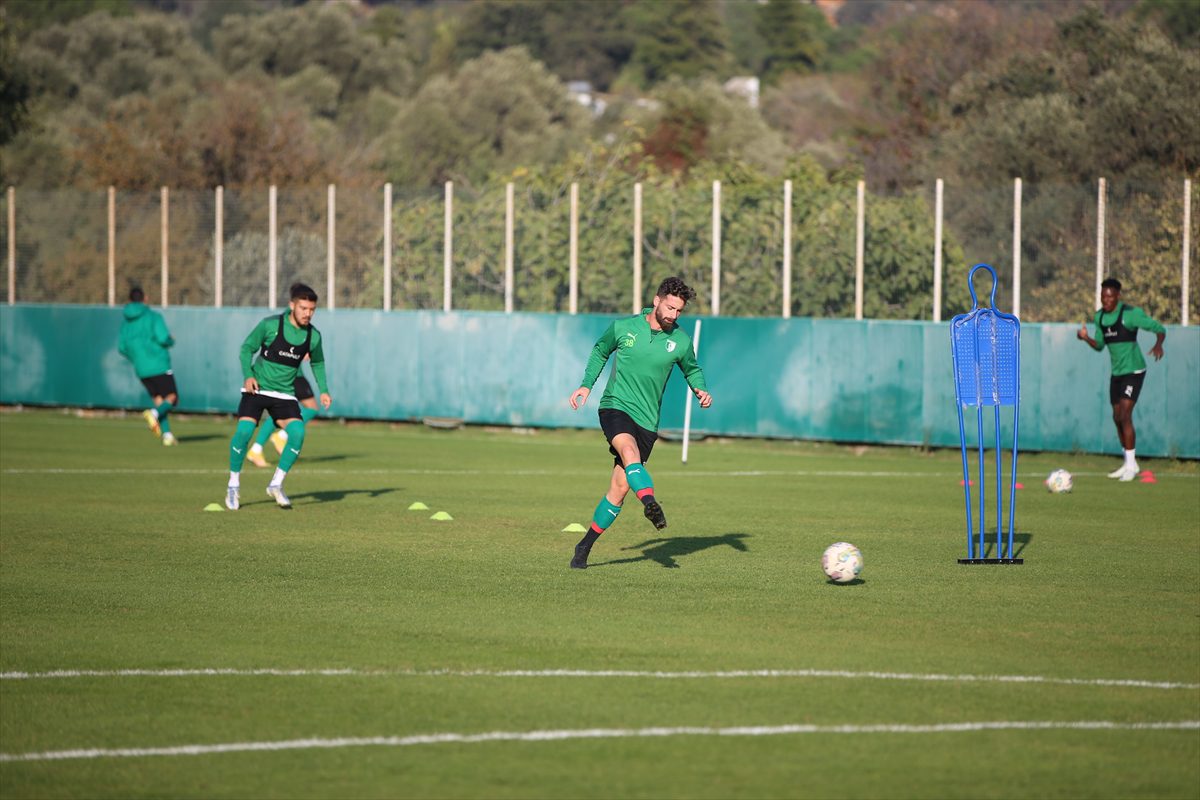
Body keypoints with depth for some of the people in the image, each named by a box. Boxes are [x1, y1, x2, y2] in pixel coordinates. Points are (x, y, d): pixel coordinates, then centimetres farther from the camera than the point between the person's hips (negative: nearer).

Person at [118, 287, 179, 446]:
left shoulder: (125, 322, 8)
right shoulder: (153, 317, -6)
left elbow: (122, 348, 8)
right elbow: (163, 338, -18)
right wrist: (171, 341, 5)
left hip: (141, 369, 5)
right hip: (159, 366, -5)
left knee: (158, 400, 13)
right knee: (172, 397, 5)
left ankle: (167, 434, 0)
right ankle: (153, 414, -25)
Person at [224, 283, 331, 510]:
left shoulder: (313, 336, -1)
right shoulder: (270, 325, -12)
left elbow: (317, 363, 17)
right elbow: (247, 348, -3)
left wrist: (323, 390, 7)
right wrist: (248, 375, -17)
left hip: (284, 394, 3)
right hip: (256, 388, -3)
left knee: (297, 432, -19)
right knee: (243, 431, -19)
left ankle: (276, 485, -3)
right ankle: (233, 486, 1)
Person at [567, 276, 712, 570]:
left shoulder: (681, 342, 1)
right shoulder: (623, 327, -1)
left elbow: (692, 370, 20)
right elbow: (600, 351, 18)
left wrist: (701, 391, 0)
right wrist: (586, 385, 9)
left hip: (647, 419, 2)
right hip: (615, 406, -2)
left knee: (620, 487, -1)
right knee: (629, 450, -34)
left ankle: (584, 547, 13)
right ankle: (650, 503, -58)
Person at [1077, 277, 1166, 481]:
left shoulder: (1130, 314, -17)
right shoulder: (1099, 317, 4)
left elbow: (1159, 328, -14)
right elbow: (1099, 345, 14)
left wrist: (1158, 344, -35)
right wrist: (1086, 338, -7)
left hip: (1133, 371, -7)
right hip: (1116, 373, 7)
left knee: (1125, 416, -15)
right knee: (1117, 417, 11)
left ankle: (1131, 464, -7)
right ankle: (1128, 463, 23)